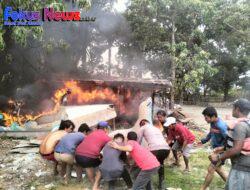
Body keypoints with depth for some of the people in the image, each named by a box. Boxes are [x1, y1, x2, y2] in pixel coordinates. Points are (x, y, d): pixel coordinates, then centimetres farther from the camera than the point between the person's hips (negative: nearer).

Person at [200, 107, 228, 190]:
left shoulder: (221, 126, -31)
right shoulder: (213, 122, -4)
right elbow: (211, 133, 14)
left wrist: (220, 148, -31)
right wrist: (203, 141, 8)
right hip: (216, 149, 9)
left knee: (210, 169, -1)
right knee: (217, 168, 22)